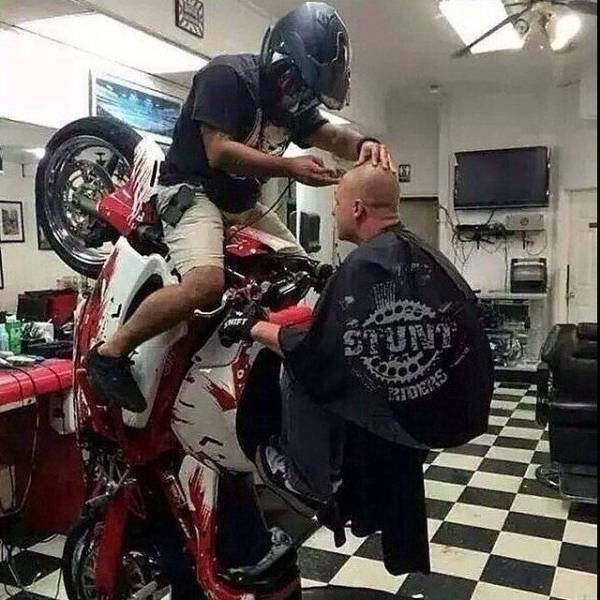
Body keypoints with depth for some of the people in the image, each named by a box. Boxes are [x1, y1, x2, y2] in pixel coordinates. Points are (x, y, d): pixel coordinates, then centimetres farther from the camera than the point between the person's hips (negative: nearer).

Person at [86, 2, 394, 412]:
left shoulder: (293, 101, 11)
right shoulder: (227, 76, -15)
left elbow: (332, 135, 5)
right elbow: (219, 151, -24)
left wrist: (364, 145, -19)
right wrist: (290, 168, -28)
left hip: (243, 205, 9)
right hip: (192, 190, -9)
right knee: (206, 285, -33)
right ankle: (110, 353, -18)